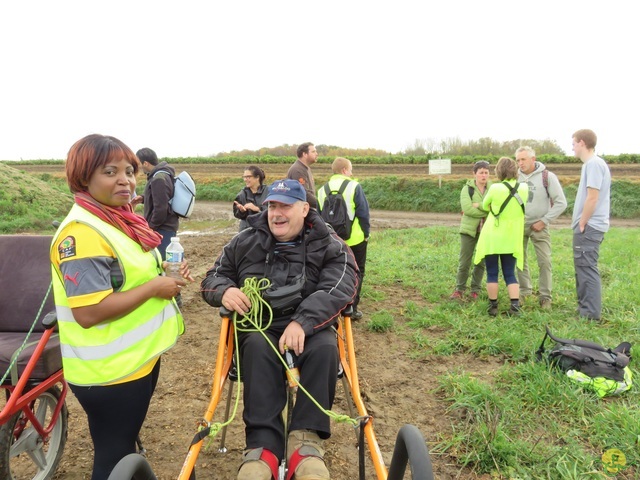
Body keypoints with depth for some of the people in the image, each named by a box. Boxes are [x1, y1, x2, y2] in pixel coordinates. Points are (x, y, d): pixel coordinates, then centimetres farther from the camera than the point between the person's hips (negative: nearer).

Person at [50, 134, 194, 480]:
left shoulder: (119, 221, 6)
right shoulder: (82, 233, -24)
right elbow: (88, 312, -30)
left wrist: (166, 275, 1)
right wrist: (154, 287, -23)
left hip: (138, 358, 9)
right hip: (108, 372, -9)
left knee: (125, 449, 27)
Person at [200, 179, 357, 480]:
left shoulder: (329, 246, 2)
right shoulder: (245, 241, 11)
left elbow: (339, 289, -15)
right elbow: (212, 278, 15)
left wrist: (302, 322, -32)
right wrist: (225, 290, -12)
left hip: (309, 326, -1)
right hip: (258, 324, 1)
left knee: (325, 349, -34)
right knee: (258, 348, -34)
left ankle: (306, 439, -30)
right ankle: (263, 444, -36)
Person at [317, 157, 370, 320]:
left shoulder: (322, 190, 4)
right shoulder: (354, 186, -10)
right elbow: (363, 213, -11)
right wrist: (366, 233, 1)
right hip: (355, 239, -4)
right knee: (356, 273, 8)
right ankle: (352, 308, 4)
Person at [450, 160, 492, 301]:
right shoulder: (467, 189, -3)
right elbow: (467, 209, -17)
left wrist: (478, 205, -16)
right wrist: (487, 211, -12)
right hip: (469, 229, -2)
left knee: (481, 262, 9)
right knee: (464, 262, 1)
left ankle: (475, 290, 22)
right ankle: (459, 290, 13)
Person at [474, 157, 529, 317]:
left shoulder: (495, 188, -14)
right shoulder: (524, 188, -3)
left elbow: (485, 206, 4)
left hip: (492, 238, -3)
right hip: (512, 239, 3)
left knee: (492, 273, 7)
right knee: (510, 274, 11)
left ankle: (493, 306, 11)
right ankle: (515, 306, 0)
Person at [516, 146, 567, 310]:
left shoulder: (547, 176, -8)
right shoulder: (515, 177, 1)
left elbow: (561, 203, -7)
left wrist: (544, 221, -10)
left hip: (538, 226, -3)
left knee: (545, 262, -5)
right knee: (519, 260, 10)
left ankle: (545, 297, 6)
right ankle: (524, 290, 25)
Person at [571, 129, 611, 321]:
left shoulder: (593, 163, -16)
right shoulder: (592, 163, 15)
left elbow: (592, 198, -21)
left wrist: (581, 224, -14)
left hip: (589, 227, -10)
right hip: (589, 226, 10)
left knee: (587, 268, -5)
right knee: (583, 267, 15)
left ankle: (591, 313, 1)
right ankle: (584, 307, 24)